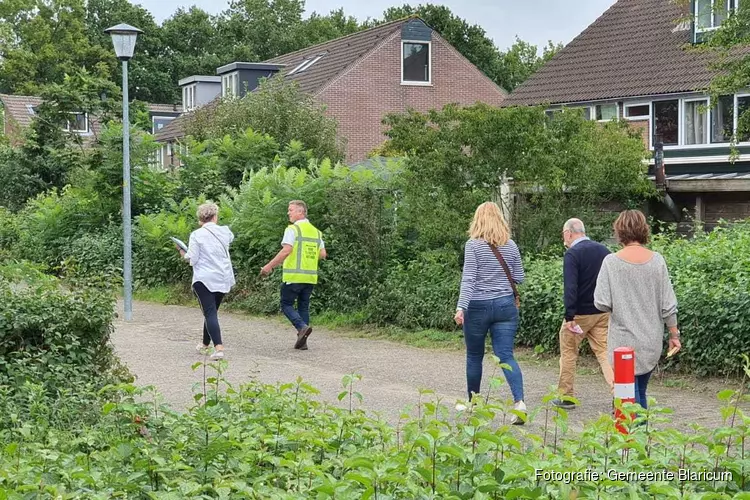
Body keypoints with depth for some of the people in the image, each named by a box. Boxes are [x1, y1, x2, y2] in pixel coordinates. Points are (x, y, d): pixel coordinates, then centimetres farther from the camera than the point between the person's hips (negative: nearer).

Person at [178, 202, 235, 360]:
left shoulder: (197, 235, -9)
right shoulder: (224, 232, 3)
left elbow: (191, 259, -10)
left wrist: (182, 251, 11)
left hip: (204, 279, -5)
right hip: (224, 279, 5)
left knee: (210, 313, -9)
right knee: (212, 311, 20)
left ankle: (219, 347, -25)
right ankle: (205, 344, 34)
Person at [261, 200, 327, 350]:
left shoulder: (293, 229, -8)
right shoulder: (316, 232, 12)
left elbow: (286, 251, -18)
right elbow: (323, 254, 9)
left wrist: (269, 266, -13)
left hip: (294, 276, -6)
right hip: (310, 277, 6)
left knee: (287, 304, 6)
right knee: (303, 307, 13)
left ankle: (302, 327, -17)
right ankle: (302, 342, 10)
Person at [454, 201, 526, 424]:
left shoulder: (473, 245, -8)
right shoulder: (510, 246, 3)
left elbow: (468, 278, -16)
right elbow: (519, 278, 10)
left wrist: (461, 307, -19)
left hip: (478, 306, -3)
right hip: (505, 305, 3)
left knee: (474, 356, 13)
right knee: (506, 355, 0)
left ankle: (472, 402, 27)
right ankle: (519, 401, -18)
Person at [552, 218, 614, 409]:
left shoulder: (572, 254, -14)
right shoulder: (603, 250, 6)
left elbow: (570, 288, -22)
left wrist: (569, 316, -22)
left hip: (580, 313, -5)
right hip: (603, 313, 5)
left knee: (568, 353, 10)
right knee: (604, 352, 6)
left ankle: (566, 397, 16)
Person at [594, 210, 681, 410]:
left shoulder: (612, 262, -11)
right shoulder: (657, 261, -3)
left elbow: (602, 303, -13)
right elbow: (668, 305, -1)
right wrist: (674, 334, 9)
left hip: (625, 340, -4)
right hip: (651, 341, 4)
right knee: (640, 392, 18)